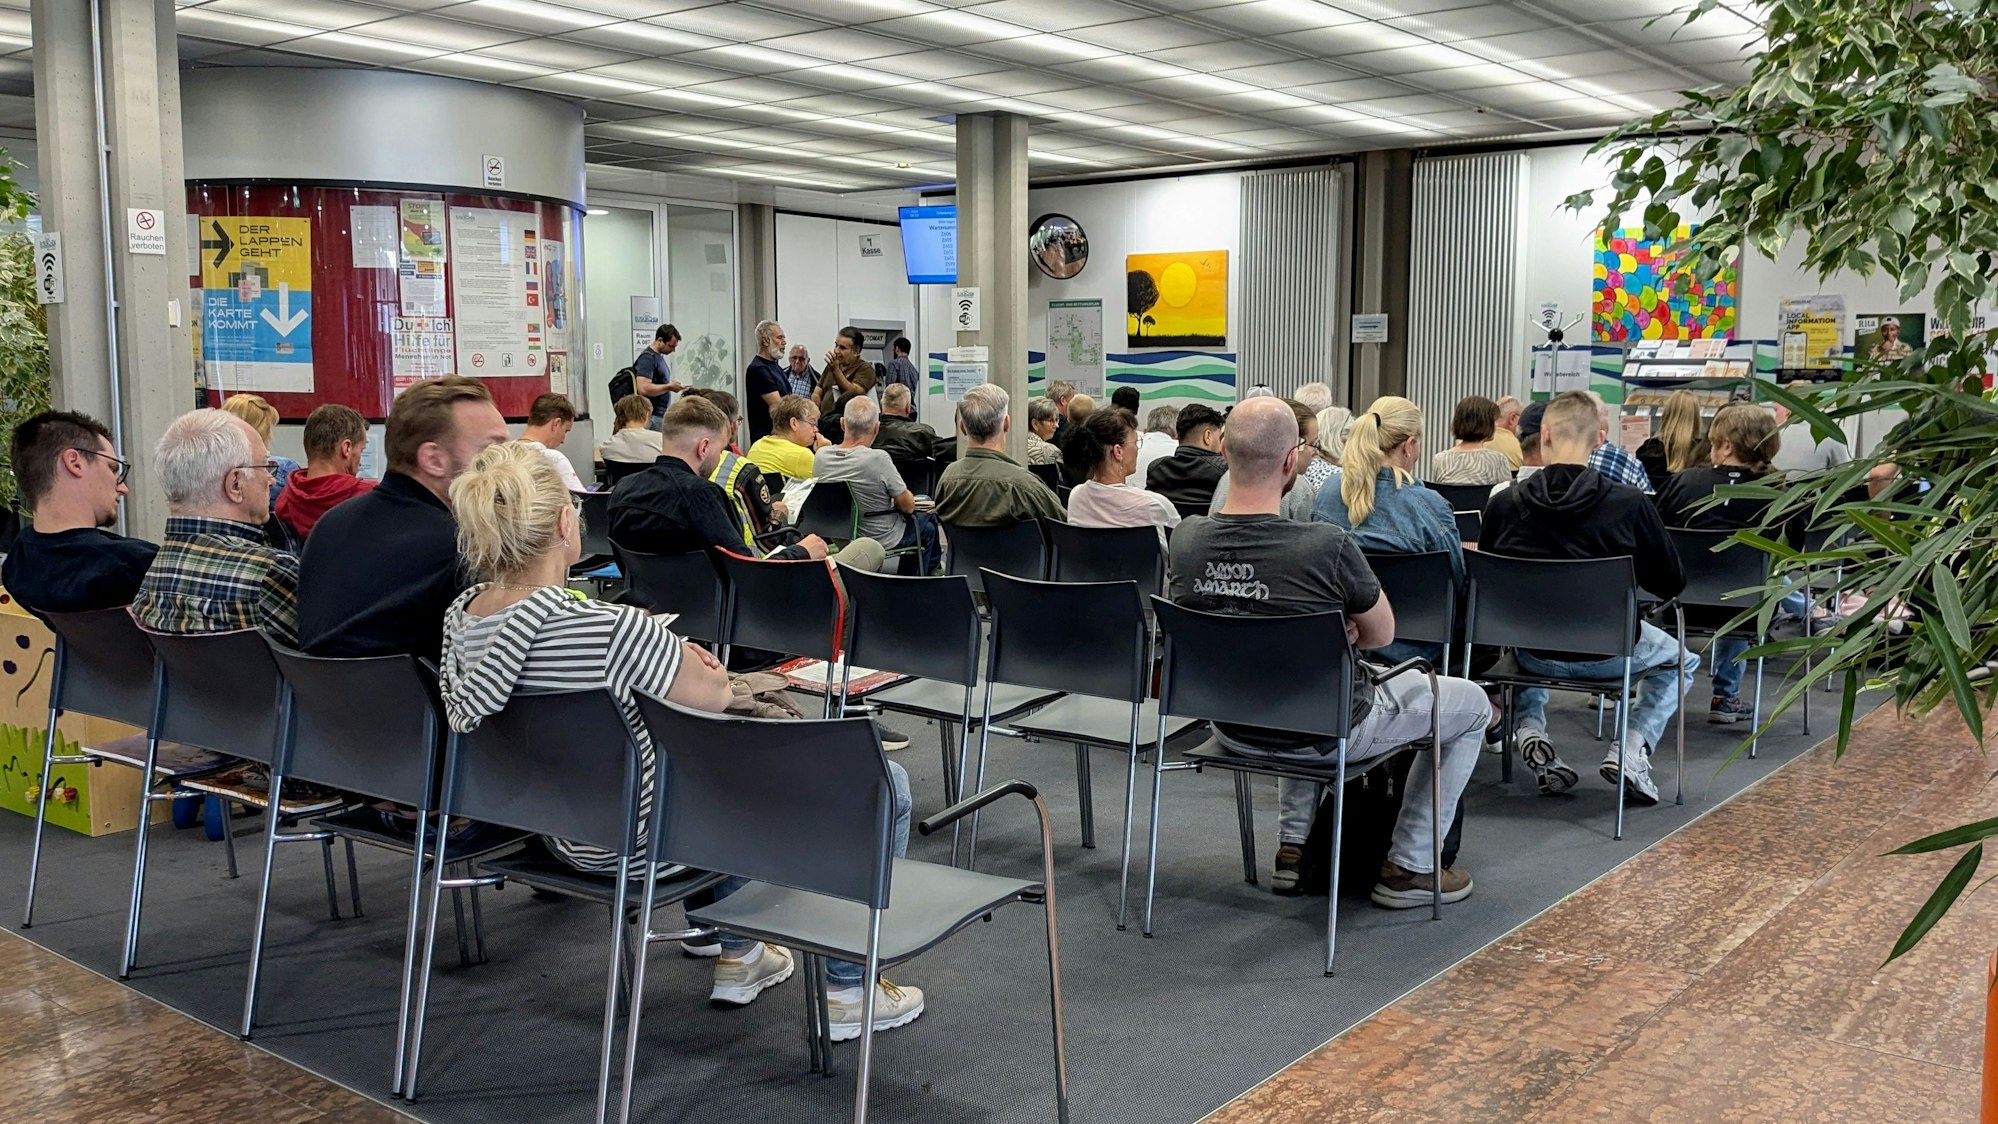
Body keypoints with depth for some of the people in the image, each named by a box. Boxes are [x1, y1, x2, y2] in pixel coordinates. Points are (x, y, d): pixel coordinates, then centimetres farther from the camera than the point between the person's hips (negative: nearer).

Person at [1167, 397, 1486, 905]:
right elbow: (1381, 634, -9)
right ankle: (1409, 868, 22)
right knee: (1472, 704, 19)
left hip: (1233, 729, 6)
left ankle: (1292, 847, 35)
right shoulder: (1326, 546, -29)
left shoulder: (1184, 540, -13)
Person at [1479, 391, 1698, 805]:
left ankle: (1530, 732, 16)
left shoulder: (1503, 504, -11)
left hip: (1532, 652, 2)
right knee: (1681, 661, 29)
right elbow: (1671, 584, -4)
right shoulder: (1630, 504, -17)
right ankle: (1631, 751, 8)